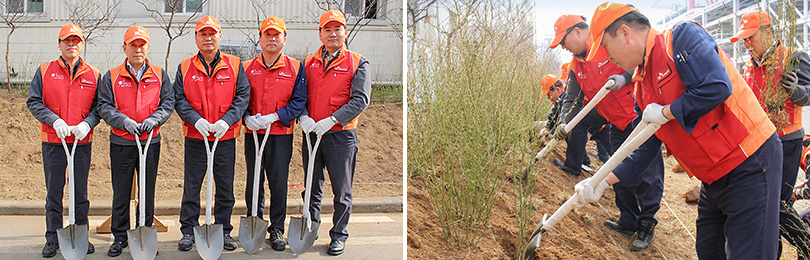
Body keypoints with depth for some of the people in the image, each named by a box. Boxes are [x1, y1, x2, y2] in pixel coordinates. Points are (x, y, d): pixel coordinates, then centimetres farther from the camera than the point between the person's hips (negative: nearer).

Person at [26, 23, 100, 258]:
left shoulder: (93, 74, 6)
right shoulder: (44, 71, 5)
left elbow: (99, 106, 6)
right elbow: (33, 102, 2)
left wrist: (87, 124, -12)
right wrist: (54, 120, -12)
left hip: (82, 142, 0)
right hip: (53, 141, 0)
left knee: (81, 192, 7)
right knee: (54, 191, 6)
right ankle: (53, 239, 17)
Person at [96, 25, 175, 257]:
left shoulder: (160, 75, 7)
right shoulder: (112, 77, 4)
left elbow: (168, 103, 4)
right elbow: (104, 106, 0)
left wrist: (153, 119, -13)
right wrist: (124, 121, -15)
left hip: (151, 142, 1)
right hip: (121, 142, -1)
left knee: (148, 191, 7)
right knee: (121, 192, 5)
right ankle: (119, 237, 17)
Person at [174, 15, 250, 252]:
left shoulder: (234, 65, 5)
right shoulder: (185, 68, 6)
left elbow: (243, 96, 0)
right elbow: (179, 99, 2)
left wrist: (227, 120, -13)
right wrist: (196, 119, -14)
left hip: (226, 137, 0)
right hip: (195, 137, 0)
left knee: (225, 186, 7)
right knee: (191, 185, 5)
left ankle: (224, 231, 19)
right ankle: (188, 231, 17)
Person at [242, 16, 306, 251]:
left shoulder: (296, 68, 1)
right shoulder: (247, 68, 8)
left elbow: (299, 100, -3)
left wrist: (274, 117, -15)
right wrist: (247, 117, -10)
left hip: (281, 136, -2)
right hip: (253, 134, 2)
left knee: (279, 183, 1)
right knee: (253, 182, 9)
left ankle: (277, 230, 16)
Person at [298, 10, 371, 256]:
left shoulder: (358, 63, -2)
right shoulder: (309, 62, 10)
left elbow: (360, 99, -10)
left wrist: (332, 119, -18)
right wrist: (303, 116, -9)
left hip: (341, 135, -3)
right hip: (311, 133, 4)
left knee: (342, 191, 5)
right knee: (312, 188, 15)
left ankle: (339, 235, 19)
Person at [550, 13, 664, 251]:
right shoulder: (576, 66, 10)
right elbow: (572, 100, 9)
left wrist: (625, 77, -28)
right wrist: (564, 122, -7)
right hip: (618, 124, 8)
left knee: (647, 174, -4)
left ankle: (647, 225, 7)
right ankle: (629, 221, 24)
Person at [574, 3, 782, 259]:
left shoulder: (681, 36, -13)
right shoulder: (642, 87, 12)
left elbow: (717, 87, -28)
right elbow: (646, 148, 13)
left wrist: (665, 113, -14)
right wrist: (604, 180, 5)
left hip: (750, 163, -9)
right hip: (713, 178, 9)